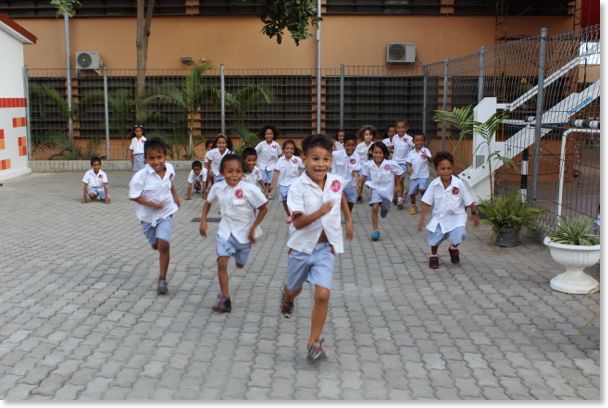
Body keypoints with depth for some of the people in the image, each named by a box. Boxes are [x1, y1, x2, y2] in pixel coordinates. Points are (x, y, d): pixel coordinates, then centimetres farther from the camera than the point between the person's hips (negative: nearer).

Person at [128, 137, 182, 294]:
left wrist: (176, 196, 7)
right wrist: (151, 204, -27)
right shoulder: (141, 176, -26)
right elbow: (133, 196, -21)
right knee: (156, 245, 19)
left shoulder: (169, 168, -12)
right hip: (148, 216, 0)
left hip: (166, 213, 0)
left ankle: (162, 279, -2)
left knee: (163, 245, -15)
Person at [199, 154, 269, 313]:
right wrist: (203, 221, -2)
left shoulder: (250, 189, -24)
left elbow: (263, 209, -13)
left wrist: (253, 228, -15)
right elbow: (208, 203, 8)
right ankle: (225, 299, -5)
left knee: (240, 264, 18)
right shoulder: (217, 187, -12)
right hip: (225, 231, 1)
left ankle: (238, 253, 57)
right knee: (221, 263, -15)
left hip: (244, 232, -1)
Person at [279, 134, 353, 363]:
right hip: (302, 246, -1)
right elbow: (297, 222, -25)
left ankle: (314, 342, 1)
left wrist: (348, 219, 21)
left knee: (322, 294, -13)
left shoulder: (336, 182, -6)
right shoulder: (298, 187, -20)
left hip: (326, 247, 1)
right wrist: (319, 212, -39)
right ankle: (287, 298, 61)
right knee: (295, 289, 22)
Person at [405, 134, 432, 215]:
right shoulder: (411, 153, 4)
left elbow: (431, 159, -20)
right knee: (411, 192, 7)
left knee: (422, 189, -23)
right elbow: (408, 162, 3)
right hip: (413, 176, 4)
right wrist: (409, 167, -19)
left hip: (423, 175, -4)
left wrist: (427, 156, -43)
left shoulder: (425, 151, -6)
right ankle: (413, 206, 32)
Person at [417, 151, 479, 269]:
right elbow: (427, 203, -7)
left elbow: (469, 201, -4)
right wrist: (422, 219, -9)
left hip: (456, 216, -2)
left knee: (459, 234, -23)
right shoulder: (434, 184, -13)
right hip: (439, 216, 2)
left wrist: (474, 214, 4)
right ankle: (433, 256, 30)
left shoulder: (459, 184, -16)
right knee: (433, 237, -4)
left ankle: (453, 248, 15)